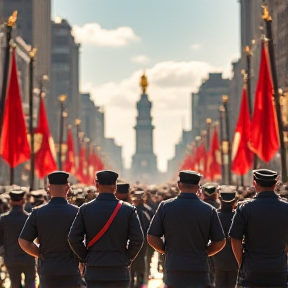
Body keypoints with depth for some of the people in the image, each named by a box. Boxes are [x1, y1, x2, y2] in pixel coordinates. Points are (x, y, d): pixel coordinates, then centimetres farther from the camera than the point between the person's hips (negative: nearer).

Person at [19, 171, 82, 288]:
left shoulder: (38, 213, -1)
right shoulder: (76, 212, -7)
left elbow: (23, 242, -2)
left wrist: (42, 254, 10)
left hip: (47, 274, 2)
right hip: (71, 274, -2)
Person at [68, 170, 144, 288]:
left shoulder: (85, 209, -2)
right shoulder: (128, 209, -3)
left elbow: (73, 238, -5)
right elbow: (137, 239, -8)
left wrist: (85, 257, 7)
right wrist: (127, 258, 6)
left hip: (94, 273, 0)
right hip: (120, 273, 0)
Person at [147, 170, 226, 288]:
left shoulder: (165, 206, -2)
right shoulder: (209, 210, -2)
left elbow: (152, 238, -1)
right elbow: (220, 242, 1)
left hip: (173, 273, 0)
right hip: (200, 275, 0)